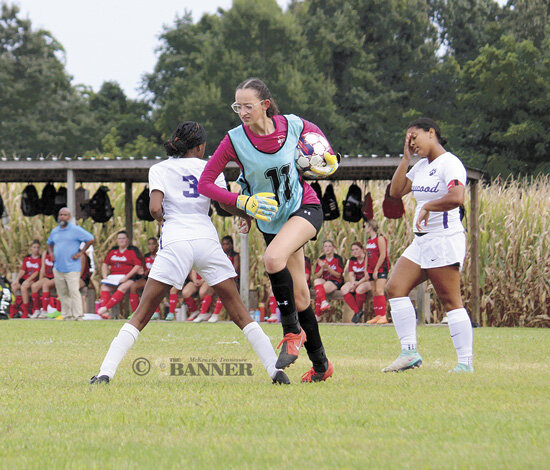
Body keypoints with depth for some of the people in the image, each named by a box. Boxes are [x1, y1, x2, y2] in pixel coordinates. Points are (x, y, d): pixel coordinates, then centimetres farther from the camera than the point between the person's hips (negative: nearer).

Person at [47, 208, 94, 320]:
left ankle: (78, 315, -11)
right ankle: (67, 315, 14)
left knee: (74, 291, -13)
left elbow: (90, 239, -3)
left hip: (72, 267, -6)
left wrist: (81, 252, -6)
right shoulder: (54, 232, 14)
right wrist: (51, 253, 13)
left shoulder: (75, 230, -3)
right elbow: (50, 243, 33)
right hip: (58, 268, 6)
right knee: (62, 293, 7)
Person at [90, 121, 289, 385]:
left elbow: (155, 209, -3)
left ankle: (105, 372, -10)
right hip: (207, 239, 1)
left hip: (175, 242, -1)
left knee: (141, 315, 2)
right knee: (239, 314, 7)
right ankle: (276, 371, -1)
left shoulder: (160, 169, 11)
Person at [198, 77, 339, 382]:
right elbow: (204, 183, -13)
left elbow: (313, 131, 12)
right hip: (270, 220, 2)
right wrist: (243, 203, -22)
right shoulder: (235, 140, -15)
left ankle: (292, 331, -14)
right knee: (299, 298, 5)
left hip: (305, 208, -2)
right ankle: (320, 365, 21)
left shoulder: (292, 126, -14)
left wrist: (329, 159, -3)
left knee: (273, 258, -32)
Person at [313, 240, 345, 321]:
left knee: (320, 290, -32)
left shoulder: (338, 258, -2)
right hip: (324, 281, 4)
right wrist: (322, 268, -14)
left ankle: (318, 314, -32)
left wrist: (328, 268, -20)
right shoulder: (321, 259, 10)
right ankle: (324, 302, -51)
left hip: (336, 282, -4)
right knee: (316, 281, -33)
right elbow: (317, 276, 5)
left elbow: (338, 275, -8)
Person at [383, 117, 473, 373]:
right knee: (395, 287, -2)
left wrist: (427, 207, -15)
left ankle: (466, 362, -7)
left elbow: (456, 198, -27)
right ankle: (410, 352, -2)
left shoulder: (449, 163, -11)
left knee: (451, 301, -9)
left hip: (445, 240, -9)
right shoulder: (422, 166, 17)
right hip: (421, 241, 9)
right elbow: (396, 191, 14)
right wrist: (406, 158, 9)